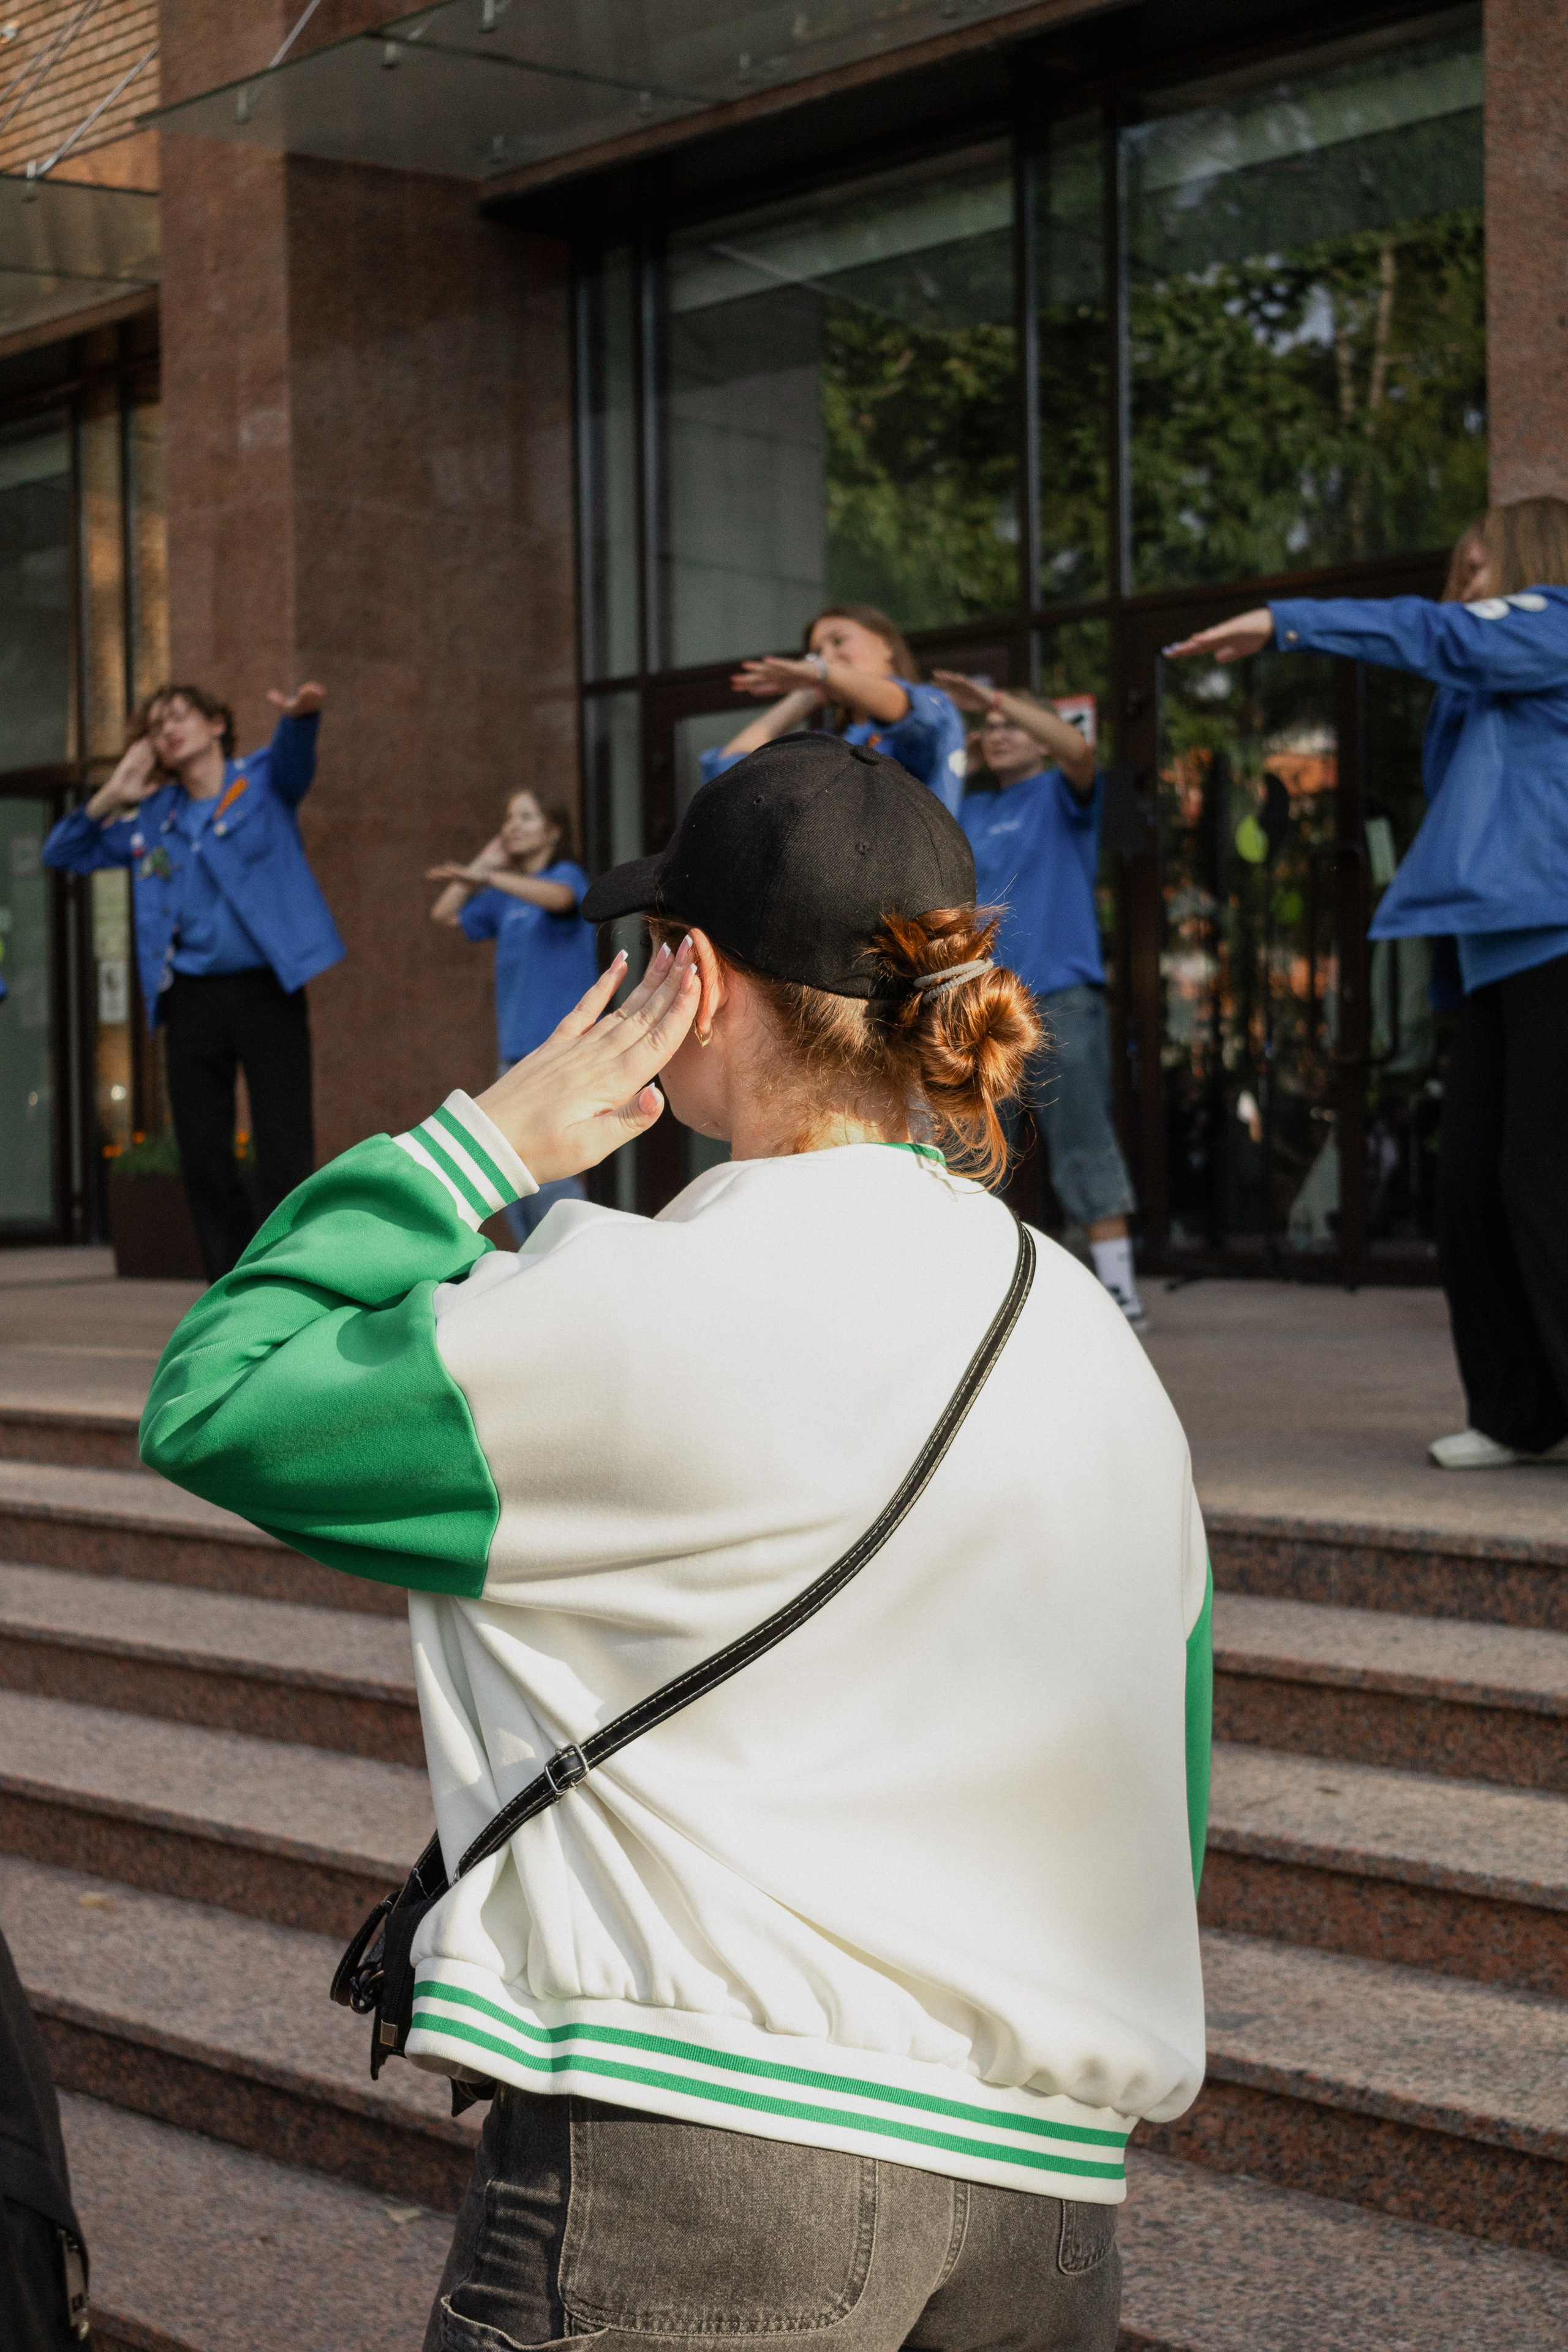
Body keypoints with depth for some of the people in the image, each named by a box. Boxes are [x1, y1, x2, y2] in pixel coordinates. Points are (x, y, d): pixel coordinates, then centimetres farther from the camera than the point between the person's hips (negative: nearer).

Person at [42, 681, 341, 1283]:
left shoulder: (263, 782, 4)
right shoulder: (152, 818, 15)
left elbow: (293, 755, -19)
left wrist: (300, 715, -43)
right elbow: (62, 854, 21)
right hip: (191, 1000, 4)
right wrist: (110, 798, 5)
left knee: (285, 1154, -9)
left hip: (267, 990, -4)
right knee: (204, 1159, 4)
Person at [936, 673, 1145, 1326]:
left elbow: (1079, 749, -17)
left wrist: (998, 698, -22)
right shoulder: (970, 814, 19)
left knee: (1084, 1147, -9)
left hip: (1061, 997, -5)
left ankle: (1120, 1289, -9)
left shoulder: (1060, 796, 5)